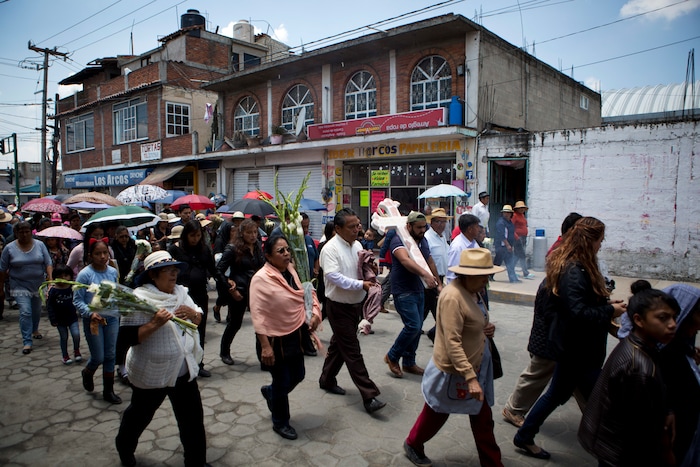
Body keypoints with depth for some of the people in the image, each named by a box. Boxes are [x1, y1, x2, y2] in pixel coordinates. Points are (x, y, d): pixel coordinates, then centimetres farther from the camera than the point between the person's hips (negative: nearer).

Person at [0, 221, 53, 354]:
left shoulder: (40, 245, -3)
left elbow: (48, 263, -3)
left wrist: (50, 277, -17)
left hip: (39, 284, 3)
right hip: (20, 286, -2)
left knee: (37, 310, 18)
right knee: (25, 312, -12)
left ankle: (35, 330, 44)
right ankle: (27, 342, -7)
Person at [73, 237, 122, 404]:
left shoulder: (113, 272, -2)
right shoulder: (84, 274, -14)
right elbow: (77, 300, -12)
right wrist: (91, 313, -25)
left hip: (112, 318, 4)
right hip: (93, 320, -3)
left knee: (111, 356, 10)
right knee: (98, 357, 5)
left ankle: (108, 390, 24)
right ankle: (87, 372, 42)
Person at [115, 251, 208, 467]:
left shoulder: (181, 292, 1)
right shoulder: (139, 298, -18)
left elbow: (199, 319, 7)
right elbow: (130, 337, -21)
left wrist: (193, 314, -14)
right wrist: (155, 323, -33)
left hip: (184, 369, 4)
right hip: (151, 373, -4)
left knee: (193, 418, 9)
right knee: (140, 414, 22)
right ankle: (124, 447, 52)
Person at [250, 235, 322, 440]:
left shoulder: (291, 270, 1)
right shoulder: (261, 278, -20)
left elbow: (306, 293, 14)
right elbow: (257, 314, -21)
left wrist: (314, 312, -5)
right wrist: (265, 346, -23)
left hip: (295, 335, 7)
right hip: (275, 339, -7)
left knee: (297, 376, 18)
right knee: (282, 382, 8)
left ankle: (270, 392, 48)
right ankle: (280, 423, 33)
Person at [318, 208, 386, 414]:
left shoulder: (357, 245, 6)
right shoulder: (331, 248, -17)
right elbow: (333, 276, -26)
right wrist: (361, 284, -29)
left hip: (355, 304, 8)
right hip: (339, 306, -8)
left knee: (339, 344, 20)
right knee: (352, 351, -4)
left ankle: (327, 380, 38)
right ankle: (368, 396, -1)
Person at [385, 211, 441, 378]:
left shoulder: (423, 241, 9)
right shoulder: (399, 241, -17)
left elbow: (430, 262, 21)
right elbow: (405, 260, -36)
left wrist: (439, 284, 21)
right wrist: (425, 274, -50)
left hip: (419, 290, 8)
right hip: (403, 292, -8)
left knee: (417, 328, 11)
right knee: (413, 326, -13)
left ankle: (409, 363, 25)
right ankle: (392, 356, 8)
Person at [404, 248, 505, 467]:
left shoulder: (471, 290, 1)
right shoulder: (453, 297, -29)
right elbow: (452, 344, -31)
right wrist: (470, 378, -32)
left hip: (475, 366, 8)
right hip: (454, 370, -8)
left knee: (483, 418, 16)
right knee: (437, 413, 14)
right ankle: (412, 445, 39)